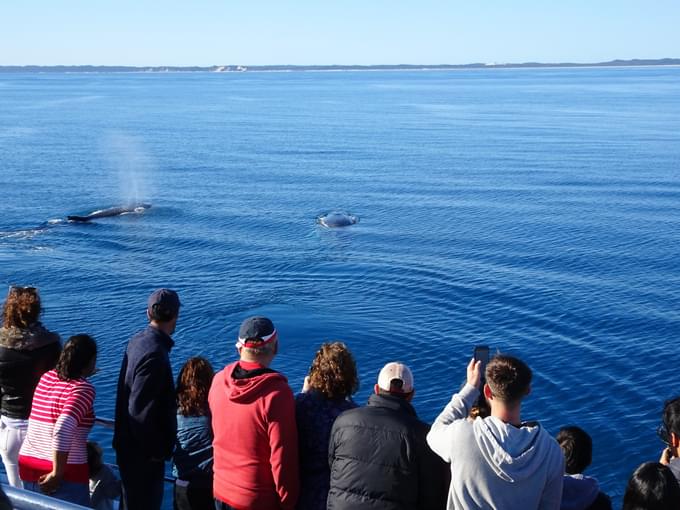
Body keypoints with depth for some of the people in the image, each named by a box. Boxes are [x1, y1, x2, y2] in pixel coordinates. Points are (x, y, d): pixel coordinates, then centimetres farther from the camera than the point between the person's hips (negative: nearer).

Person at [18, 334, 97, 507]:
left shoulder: (46, 377, 4)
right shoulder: (83, 388, -17)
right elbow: (63, 428, -30)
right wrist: (57, 473, -22)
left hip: (27, 466, 7)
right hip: (66, 474, -7)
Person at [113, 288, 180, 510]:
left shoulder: (137, 340, 2)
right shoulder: (155, 355, -26)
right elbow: (139, 410, -26)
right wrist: (154, 452, -16)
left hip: (129, 444, 9)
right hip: (143, 453, -9)